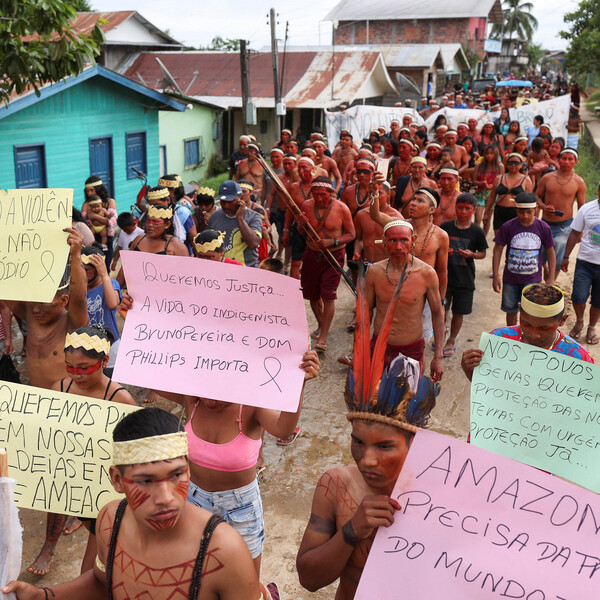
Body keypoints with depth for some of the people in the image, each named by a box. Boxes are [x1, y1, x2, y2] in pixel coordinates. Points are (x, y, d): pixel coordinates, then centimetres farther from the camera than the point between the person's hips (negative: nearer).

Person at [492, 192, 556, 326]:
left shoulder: (543, 228, -7)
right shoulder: (508, 227, -10)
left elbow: (550, 252, 3)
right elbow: (498, 250, -3)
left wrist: (551, 279, 1)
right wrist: (495, 276, -6)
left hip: (532, 279, -1)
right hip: (510, 278, 1)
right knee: (511, 310, 14)